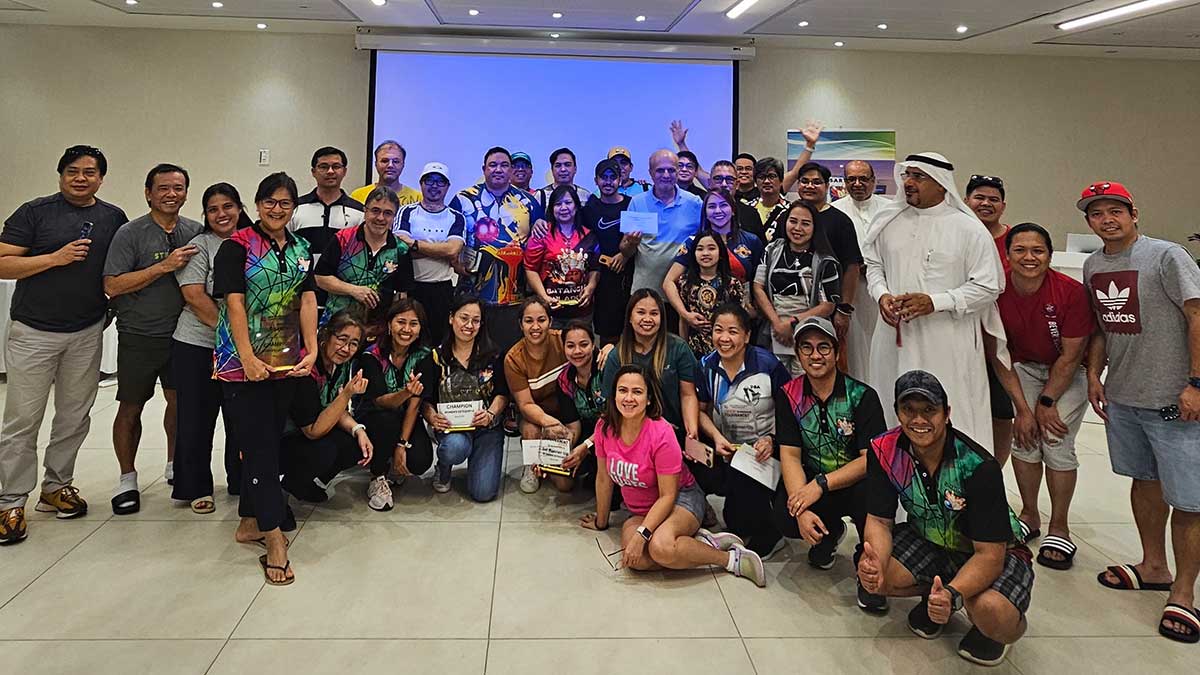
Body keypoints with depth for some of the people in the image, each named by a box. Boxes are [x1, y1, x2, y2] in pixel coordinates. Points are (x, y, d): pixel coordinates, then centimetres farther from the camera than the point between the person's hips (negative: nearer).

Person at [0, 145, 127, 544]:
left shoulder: (114, 218, 7)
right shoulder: (35, 212, -3)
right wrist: (56, 258, -17)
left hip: (87, 334, 4)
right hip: (34, 332, -3)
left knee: (74, 418, 11)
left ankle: (57, 487, 27)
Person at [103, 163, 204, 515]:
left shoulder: (195, 231, 4)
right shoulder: (130, 233, -8)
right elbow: (112, 286, -14)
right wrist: (164, 266, -21)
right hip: (139, 337, -3)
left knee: (179, 401, 12)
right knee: (131, 408, 5)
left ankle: (175, 466, 31)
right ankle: (128, 479, 20)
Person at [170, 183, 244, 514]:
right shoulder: (200, 245, -3)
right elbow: (194, 295, -12)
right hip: (198, 346, -3)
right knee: (197, 419, 5)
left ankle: (241, 483, 25)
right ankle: (195, 488, 19)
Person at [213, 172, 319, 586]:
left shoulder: (300, 249, 13)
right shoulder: (237, 246, -4)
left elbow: (307, 300, 6)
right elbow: (234, 303, -11)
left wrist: (311, 350, -4)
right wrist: (248, 358, -19)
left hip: (287, 362, 6)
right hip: (243, 363, -5)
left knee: (270, 441, 12)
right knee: (260, 445, -5)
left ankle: (250, 522, 26)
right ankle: (273, 538, -3)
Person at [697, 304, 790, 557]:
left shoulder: (767, 364, -12)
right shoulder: (707, 366, 0)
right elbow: (701, 410, 10)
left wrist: (772, 439, -18)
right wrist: (716, 437, -7)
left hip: (765, 450, -4)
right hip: (728, 449, 4)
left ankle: (768, 536, 5)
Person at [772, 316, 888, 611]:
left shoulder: (862, 395, -11)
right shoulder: (788, 395, -3)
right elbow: (790, 455, -8)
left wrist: (821, 485, -29)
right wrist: (803, 510, -25)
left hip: (855, 482, -2)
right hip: (811, 482, 3)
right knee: (784, 517, -27)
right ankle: (829, 533, 13)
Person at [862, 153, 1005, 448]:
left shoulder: (969, 229, -5)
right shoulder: (889, 221, 8)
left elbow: (988, 287, -6)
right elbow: (873, 263, 20)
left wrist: (935, 302, -17)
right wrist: (881, 295, -1)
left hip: (948, 345, -4)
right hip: (896, 338, 4)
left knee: (949, 421, -2)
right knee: (894, 412, 12)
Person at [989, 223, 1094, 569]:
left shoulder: (1071, 292, -27)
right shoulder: (997, 291, -18)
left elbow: (1070, 357, -18)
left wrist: (1046, 402, -14)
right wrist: (1023, 408, -13)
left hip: (1071, 372, -3)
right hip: (1026, 368, 3)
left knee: (1056, 443, -12)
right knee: (1024, 438, -4)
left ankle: (1059, 528, 5)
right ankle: (1029, 516, 18)